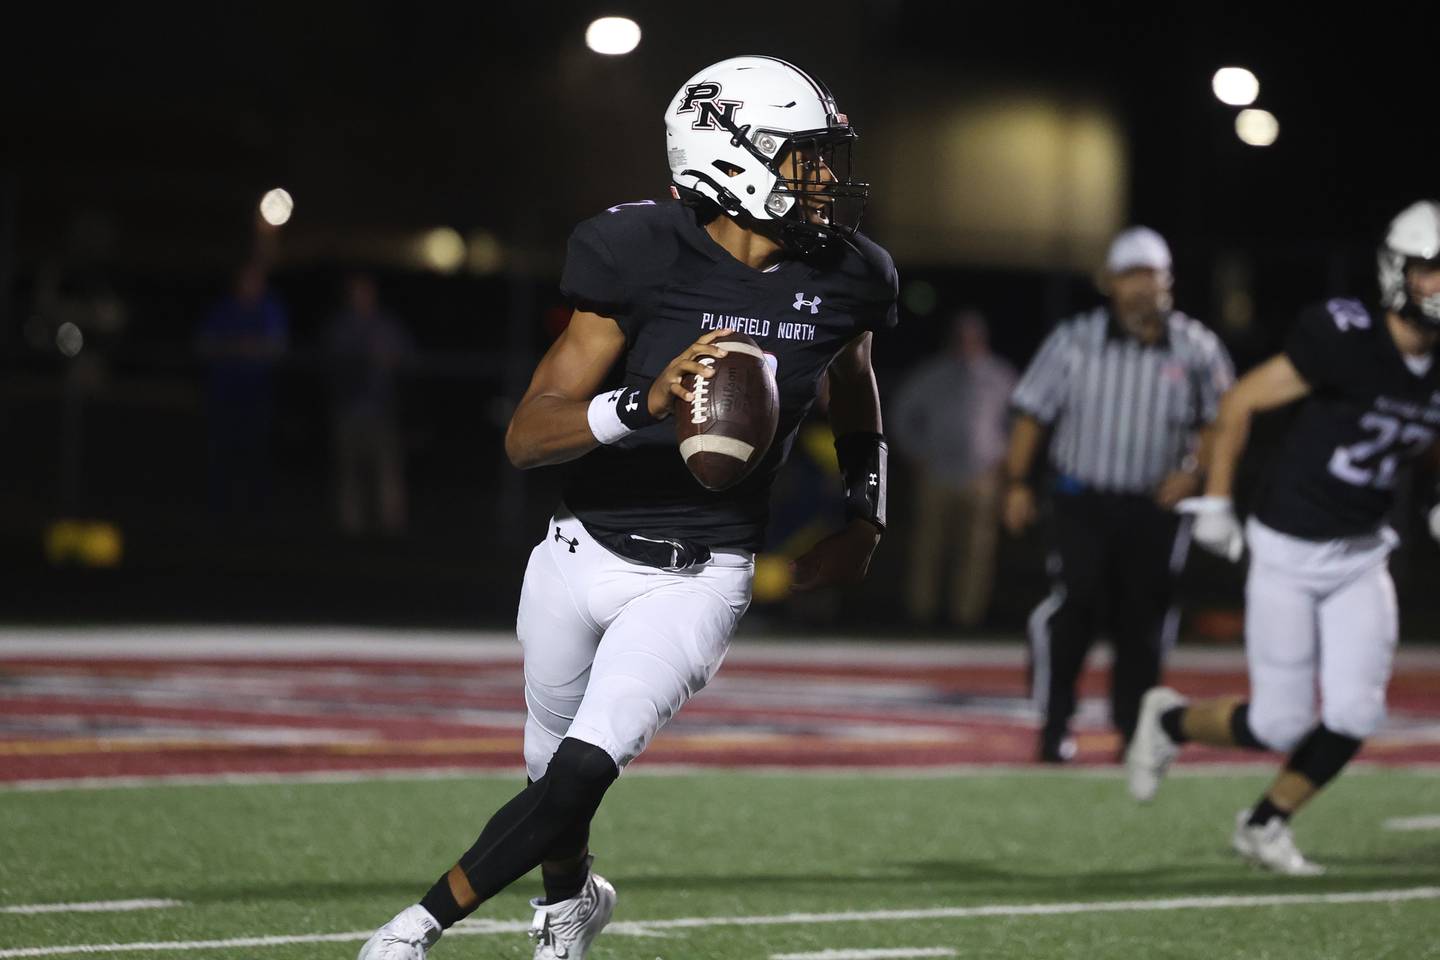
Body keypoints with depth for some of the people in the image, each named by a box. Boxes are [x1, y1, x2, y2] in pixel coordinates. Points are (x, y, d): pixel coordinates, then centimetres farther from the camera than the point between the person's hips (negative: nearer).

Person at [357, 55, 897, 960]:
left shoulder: (843, 281, -4)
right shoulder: (642, 259, -16)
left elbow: (853, 382, 23)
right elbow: (527, 436, -18)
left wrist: (868, 510, 15)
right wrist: (644, 404, -34)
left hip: (699, 581, 1)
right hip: (583, 557, 0)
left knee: (580, 775, -18)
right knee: (555, 767, 18)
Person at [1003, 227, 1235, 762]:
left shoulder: (1196, 350, -2)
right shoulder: (1076, 341, -6)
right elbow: (1032, 413, 1)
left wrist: (1192, 470, -7)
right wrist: (1017, 484, -3)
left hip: (1155, 506, 2)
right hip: (1084, 501, -2)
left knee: (1143, 618, 5)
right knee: (1075, 603, -13)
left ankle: (1133, 729, 20)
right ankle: (1054, 726, -2)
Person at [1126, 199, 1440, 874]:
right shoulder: (1345, 340, -21)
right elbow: (1240, 403, -11)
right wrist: (1216, 503, -7)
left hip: (1362, 556, 5)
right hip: (1287, 552, -5)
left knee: (1355, 714, -6)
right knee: (1282, 723, -3)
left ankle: (1265, 826, 17)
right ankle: (1171, 722, 27)